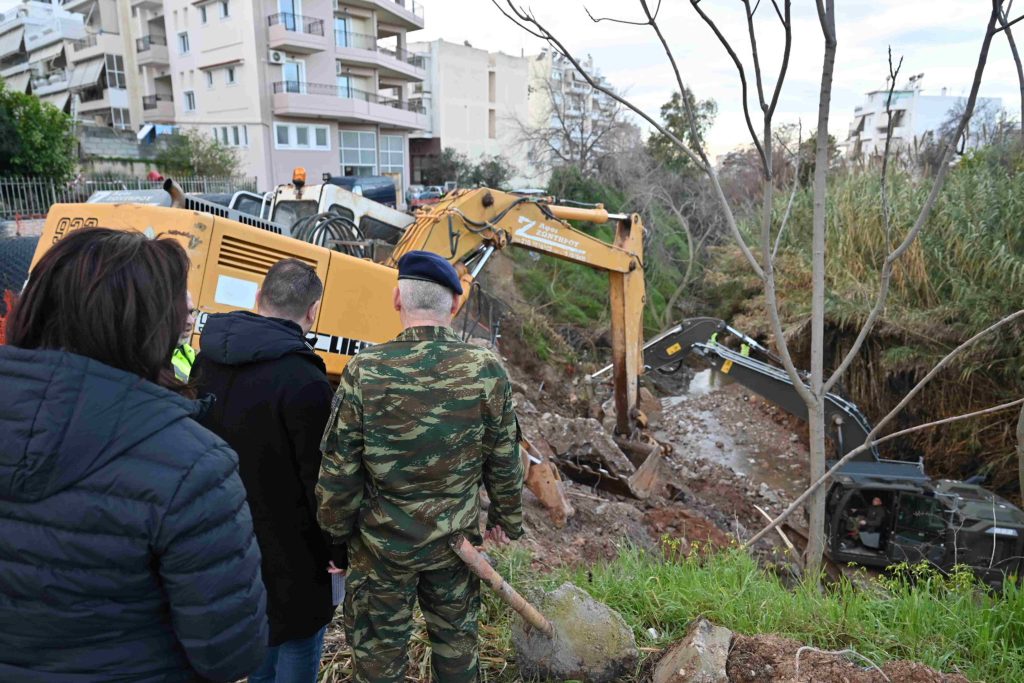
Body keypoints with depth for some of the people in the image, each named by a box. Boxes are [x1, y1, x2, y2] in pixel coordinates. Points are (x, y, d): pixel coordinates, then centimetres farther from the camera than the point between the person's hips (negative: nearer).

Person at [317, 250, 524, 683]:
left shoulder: (364, 371, -19)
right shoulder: (486, 370, -15)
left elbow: (339, 469, -13)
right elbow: (505, 460, -6)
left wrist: (337, 533, 3)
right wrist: (506, 518, 11)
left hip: (381, 544, -1)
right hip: (455, 541, 2)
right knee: (456, 640, 24)